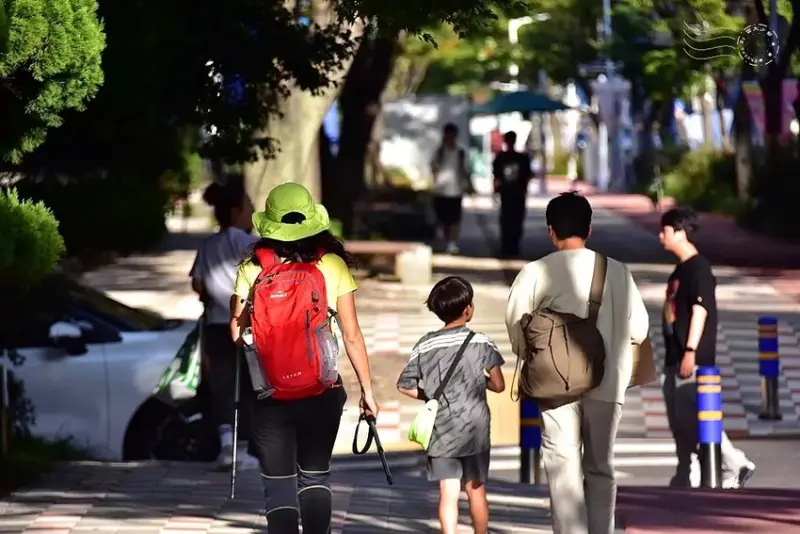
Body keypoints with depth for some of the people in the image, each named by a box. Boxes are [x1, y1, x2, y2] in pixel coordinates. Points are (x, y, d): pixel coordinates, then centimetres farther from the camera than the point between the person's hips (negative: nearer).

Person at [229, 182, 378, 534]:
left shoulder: (252, 269, -5)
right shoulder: (332, 266, -4)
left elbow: (237, 332, -6)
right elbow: (351, 336, -3)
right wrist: (366, 389, 6)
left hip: (270, 396, -1)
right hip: (323, 393, 1)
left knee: (279, 485, 7)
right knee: (315, 478, 18)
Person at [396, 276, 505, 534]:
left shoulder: (425, 345, 0)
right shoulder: (481, 342, -6)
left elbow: (404, 386, 1)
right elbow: (498, 385, -5)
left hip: (440, 432, 1)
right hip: (474, 430, -1)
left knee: (448, 492, -1)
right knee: (476, 490, 13)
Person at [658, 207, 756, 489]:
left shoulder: (698, 268, -12)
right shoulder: (680, 269, 16)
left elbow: (700, 310, -18)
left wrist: (690, 351, -24)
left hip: (693, 359, -10)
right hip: (675, 358, 10)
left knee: (691, 420, -10)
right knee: (679, 422, 8)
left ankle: (735, 465, -3)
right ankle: (687, 479, 11)